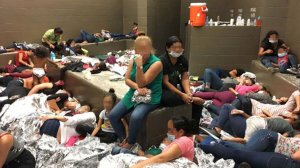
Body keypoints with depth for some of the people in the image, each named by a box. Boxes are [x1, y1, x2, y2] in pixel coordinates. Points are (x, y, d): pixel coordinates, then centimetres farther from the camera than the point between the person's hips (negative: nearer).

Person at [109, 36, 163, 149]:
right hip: (133, 94, 6)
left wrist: (139, 67, -31)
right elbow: (127, 79, 0)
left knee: (136, 117, -33)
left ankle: (130, 143, -6)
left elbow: (142, 83, -19)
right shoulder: (133, 60, 3)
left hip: (150, 97, -6)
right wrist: (137, 87, -18)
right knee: (112, 115, -7)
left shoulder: (156, 63, -16)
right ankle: (123, 139, 12)